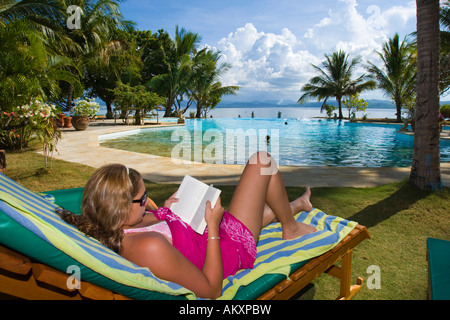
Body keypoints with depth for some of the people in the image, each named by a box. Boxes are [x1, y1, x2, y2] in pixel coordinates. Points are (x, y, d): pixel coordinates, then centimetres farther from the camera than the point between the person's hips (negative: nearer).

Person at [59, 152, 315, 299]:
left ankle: (297, 205, 64)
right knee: (263, 160, -2)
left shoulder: (115, 230, -13)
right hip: (234, 247, -8)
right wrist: (213, 228, -28)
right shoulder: (150, 246, -40)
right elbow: (211, 290, -28)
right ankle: (290, 227, 23)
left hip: (219, 232, 8)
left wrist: (163, 212, -3)